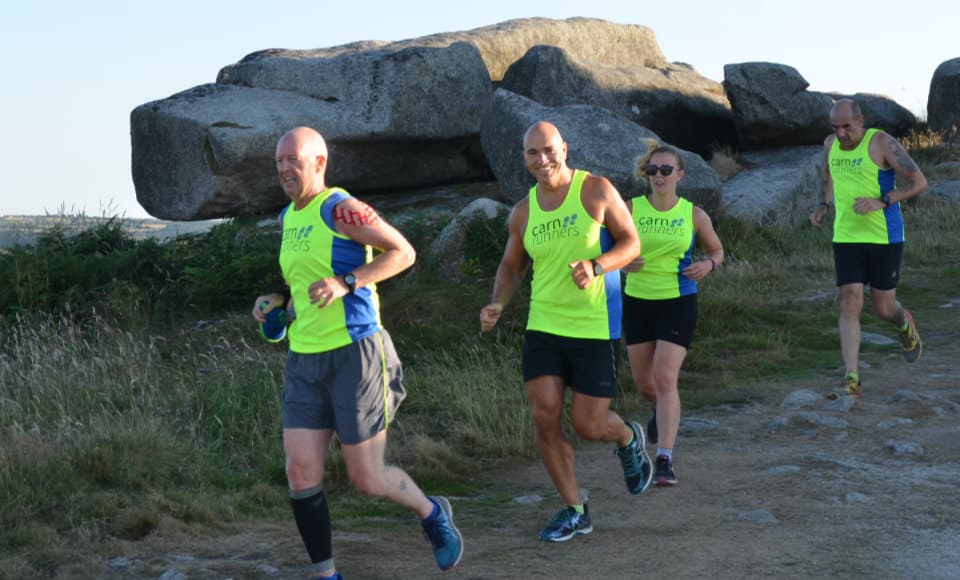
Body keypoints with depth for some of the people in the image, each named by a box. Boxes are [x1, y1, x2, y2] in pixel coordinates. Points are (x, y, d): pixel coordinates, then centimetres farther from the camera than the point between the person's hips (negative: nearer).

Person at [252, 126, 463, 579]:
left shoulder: (340, 209, -11)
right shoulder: (288, 218, 14)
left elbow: (403, 252, -13)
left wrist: (346, 282, -22)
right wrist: (278, 301, 11)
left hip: (355, 354, -7)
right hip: (304, 359, 7)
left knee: (367, 479, -1)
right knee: (301, 473, -3)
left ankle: (433, 514, 29)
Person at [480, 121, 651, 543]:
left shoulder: (596, 191, -6)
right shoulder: (523, 212, 5)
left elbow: (631, 243, -5)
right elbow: (511, 267, 18)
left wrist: (596, 266, -24)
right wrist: (497, 305, -2)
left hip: (596, 329, -4)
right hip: (543, 328, 4)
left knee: (588, 425, -3)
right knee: (544, 417, -6)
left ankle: (628, 439, 35)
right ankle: (574, 511, 11)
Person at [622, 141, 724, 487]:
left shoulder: (694, 215, -3)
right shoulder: (631, 209, -3)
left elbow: (717, 251, 11)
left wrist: (708, 264, -11)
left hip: (678, 304, -2)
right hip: (638, 302, 2)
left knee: (665, 379, -15)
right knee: (644, 383, 13)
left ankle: (664, 461, -13)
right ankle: (662, 411, 50)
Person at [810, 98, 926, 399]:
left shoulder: (882, 143, -13)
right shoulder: (831, 144, 5)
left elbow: (919, 181, -14)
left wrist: (880, 202, -25)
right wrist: (824, 205, 11)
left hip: (884, 238, -4)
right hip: (846, 237, 4)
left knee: (883, 309, 4)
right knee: (849, 306, -6)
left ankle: (904, 324, 43)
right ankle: (852, 382, -6)